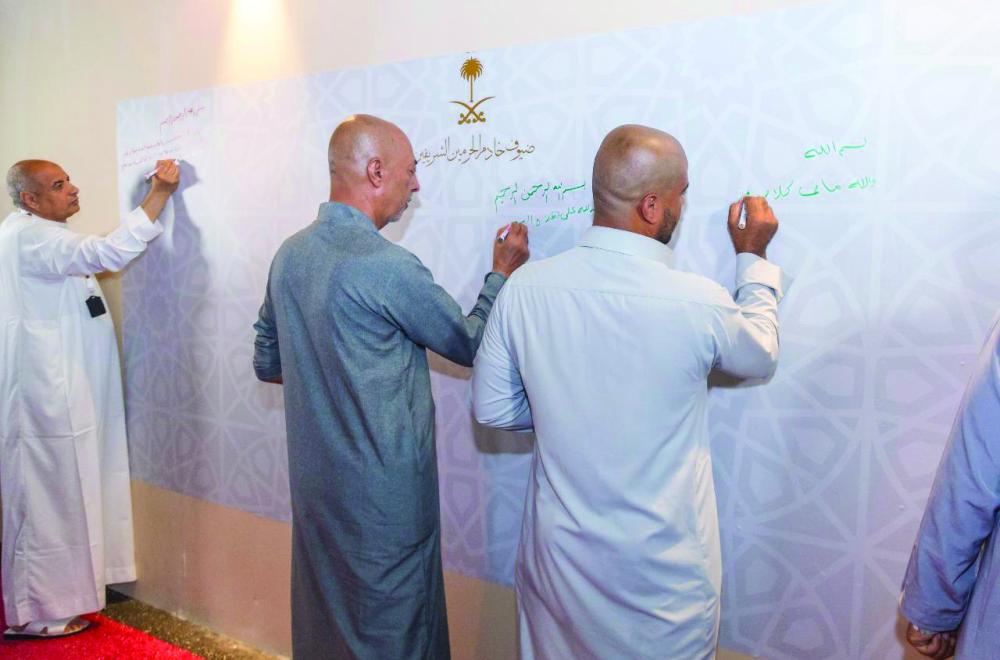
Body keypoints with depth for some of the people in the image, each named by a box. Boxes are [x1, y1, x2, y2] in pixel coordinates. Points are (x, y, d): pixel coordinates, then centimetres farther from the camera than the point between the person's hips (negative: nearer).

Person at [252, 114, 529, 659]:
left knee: (323, 612, 24)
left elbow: (267, 363, 13)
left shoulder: (289, 254, 2)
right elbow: (471, 344, -10)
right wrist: (502, 274, 3)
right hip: (382, 490, -8)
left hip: (313, 479, 8)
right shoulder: (386, 266, -23)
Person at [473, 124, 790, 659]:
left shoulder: (525, 288, -14)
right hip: (663, 565, -2)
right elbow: (760, 355, 3)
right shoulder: (698, 303, -21)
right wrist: (753, 259, 13)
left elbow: (491, 408, -3)